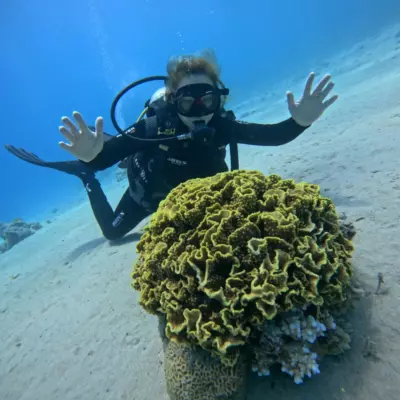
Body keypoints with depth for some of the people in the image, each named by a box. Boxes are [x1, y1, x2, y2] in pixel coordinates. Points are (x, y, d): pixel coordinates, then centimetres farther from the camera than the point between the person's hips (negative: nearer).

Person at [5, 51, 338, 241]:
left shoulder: (222, 126, -31)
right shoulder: (156, 127, -40)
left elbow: (272, 135, -33)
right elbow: (108, 152, -43)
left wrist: (299, 122, -52)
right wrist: (90, 156, -65)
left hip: (188, 192, 4)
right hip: (149, 191, -3)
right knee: (113, 231, 16)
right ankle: (86, 178, 33)